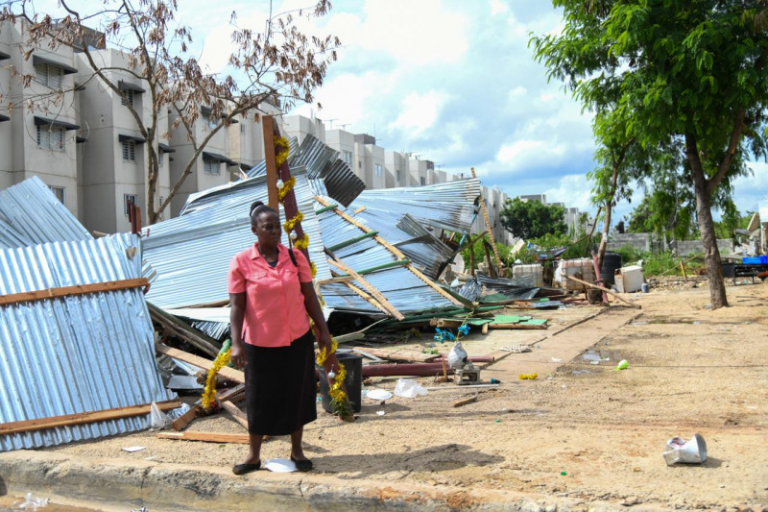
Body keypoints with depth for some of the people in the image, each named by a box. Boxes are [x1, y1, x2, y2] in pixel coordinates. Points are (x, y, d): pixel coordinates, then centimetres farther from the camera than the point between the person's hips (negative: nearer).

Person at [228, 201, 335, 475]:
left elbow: (309, 296, 3)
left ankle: (297, 450, 29)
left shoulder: (295, 257, -1)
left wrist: (323, 330, 1)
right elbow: (237, 306, -10)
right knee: (259, 398, 10)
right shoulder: (241, 262, -9)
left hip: (297, 339, 2)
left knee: (297, 393, 12)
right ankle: (254, 455, 26)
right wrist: (236, 343, -17)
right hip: (260, 342, -2)